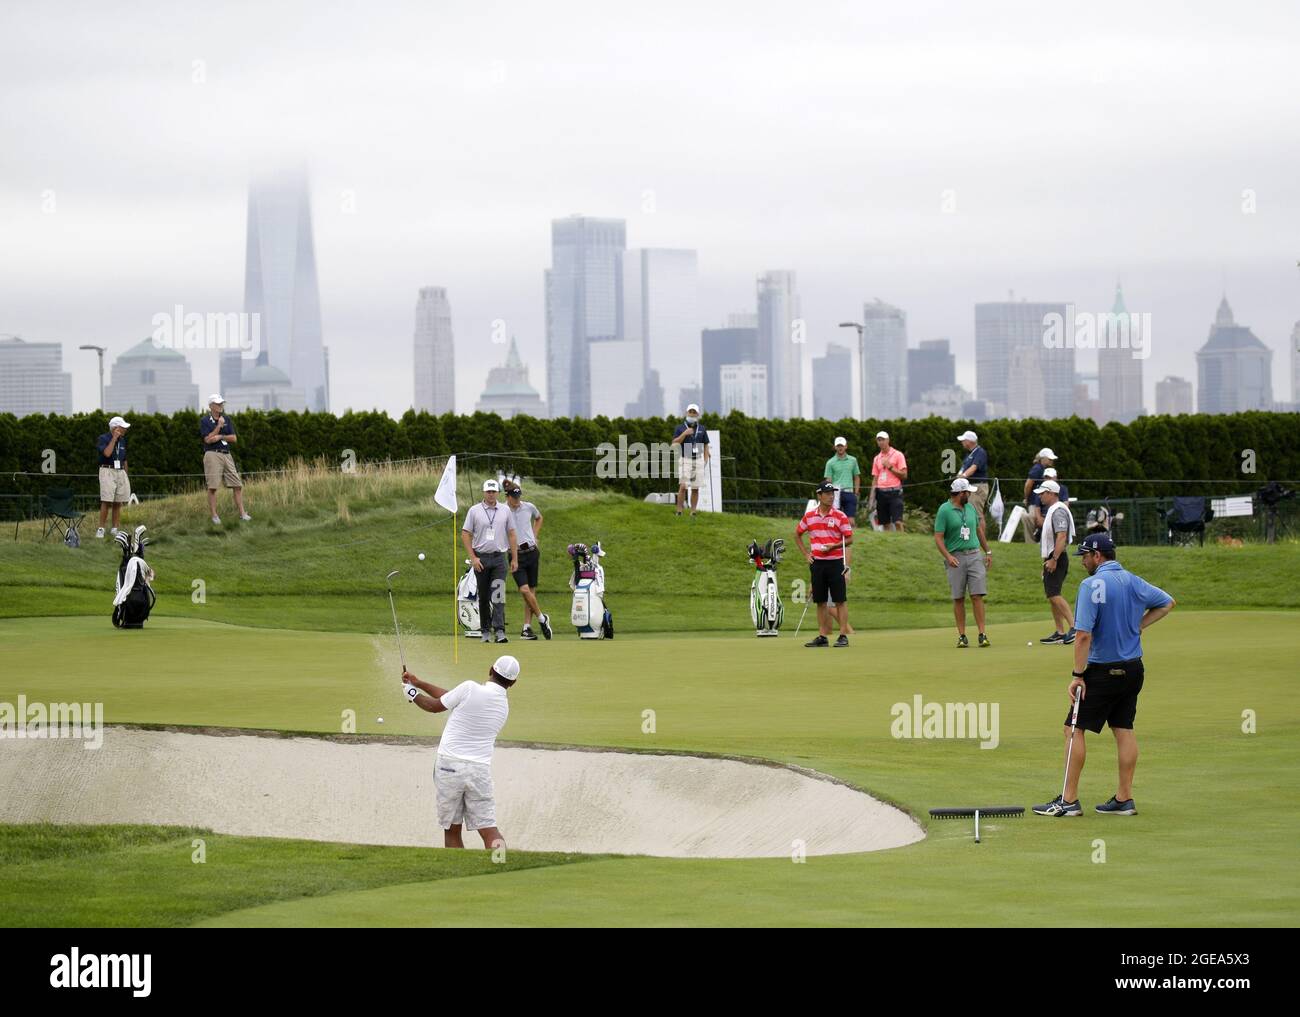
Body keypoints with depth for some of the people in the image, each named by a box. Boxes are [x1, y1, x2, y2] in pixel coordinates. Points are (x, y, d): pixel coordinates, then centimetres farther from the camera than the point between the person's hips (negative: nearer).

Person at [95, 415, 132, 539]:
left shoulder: (122, 440, 14)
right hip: (107, 471, -6)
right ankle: (100, 529, -10)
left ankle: (115, 529, 7)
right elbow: (107, 453, -22)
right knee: (106, 502, -13)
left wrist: (126, 476, 18)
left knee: (118, 503, 3)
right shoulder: (103, 439, -5)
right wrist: (114, 438, -17)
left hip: (120, 472, 6)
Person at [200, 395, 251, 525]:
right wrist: (219, 426, -12)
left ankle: (242, 513, 2)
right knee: (212, 487, -7)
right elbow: (208, 439, -11)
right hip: (212, 454, -5)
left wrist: (220, 437, -7)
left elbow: (234, 438, 8)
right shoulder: (204, 421, -1)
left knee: (237, 485, 0)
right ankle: (214, 516, -4)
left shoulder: (226, 419, 14)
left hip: (226, 455, 5)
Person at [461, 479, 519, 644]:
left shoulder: (505, 511, 8)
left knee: (498, 596, -11)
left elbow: (512, 535, 11)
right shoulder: (474, 510, 2)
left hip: (499, 558, 0)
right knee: (483, 597, 6)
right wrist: (473, 558, -8)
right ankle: (486, 631, 15)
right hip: (481, 558, 0)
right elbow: (465, 534, 0)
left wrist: (515, 559, 6)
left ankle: (499, 631, -18)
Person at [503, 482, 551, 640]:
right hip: (516, 555, -4)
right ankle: (542, 618, 0)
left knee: (532, 591, 4)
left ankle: (526, 627, 10)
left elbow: (539, 518, 25)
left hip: (532, 552, 4)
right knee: (524, 589, -18)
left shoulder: (529, 507, 3)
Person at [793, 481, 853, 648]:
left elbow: (849, 540, -2)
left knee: (840, 600, -4)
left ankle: (843, 636, -2)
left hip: (835, 562, -3)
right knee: (820, 601, 7)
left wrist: (834, 546, -16)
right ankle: (822, 636, 11)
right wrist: (805, 554, 11)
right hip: (817, 562, 3)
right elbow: (797, 534, 20)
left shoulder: (840, 516, -3)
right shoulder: (809, 516, 6)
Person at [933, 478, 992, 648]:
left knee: (977, 596, -5)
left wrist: (988, 551, 21)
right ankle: (962, 636, 6)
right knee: (958, 598, 0)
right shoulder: (944, 510, -4)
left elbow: (979, 530, 24)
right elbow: (938, 537, -8)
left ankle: (982, 634, -6)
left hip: (974, 555, 3)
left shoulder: (970, 508, 12)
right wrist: (948, 556, -20)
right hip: (956, 558, -3)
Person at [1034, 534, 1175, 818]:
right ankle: (1124, 799, 11)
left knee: (1075, 729, -1)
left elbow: (1084, 635, -21)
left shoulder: (1092, 586, -17)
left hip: (1103, 671, -7)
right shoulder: (1133, 582, 6)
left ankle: (1069, 800, -3)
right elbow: (1167, 603, 21)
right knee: (1124, 730, 10)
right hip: (1133, 669, 7)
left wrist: (1077, 675, -17)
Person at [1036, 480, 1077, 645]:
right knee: (1051, 595, 11)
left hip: (1057, 558, -11)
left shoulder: (1059, 510, -14)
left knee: (1053, 594, -19)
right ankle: (1060, 632, 13)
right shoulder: (1051, 510, 18)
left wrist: (1053, 560, -28)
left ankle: (1074, 626, -25)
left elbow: (1062, 537, -24)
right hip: (1051, 559, 11)